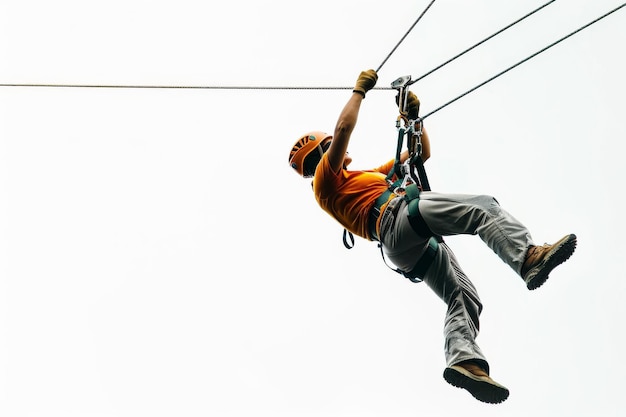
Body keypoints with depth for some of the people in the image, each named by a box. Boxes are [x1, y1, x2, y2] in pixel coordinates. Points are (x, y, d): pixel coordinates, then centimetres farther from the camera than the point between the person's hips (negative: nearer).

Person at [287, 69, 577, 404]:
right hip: (399, 217, -8)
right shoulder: (326, 180, 16)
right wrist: (360, 89, 11)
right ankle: (528, 258, -43)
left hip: (405, 249, 8)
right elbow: (344, 128, -1)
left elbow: (421, 153, 42)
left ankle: (464, 361, -30)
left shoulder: (367, 176, 42)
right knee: (483, 207, -21)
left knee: (463, 300, -9)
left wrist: (413, 116, 33)